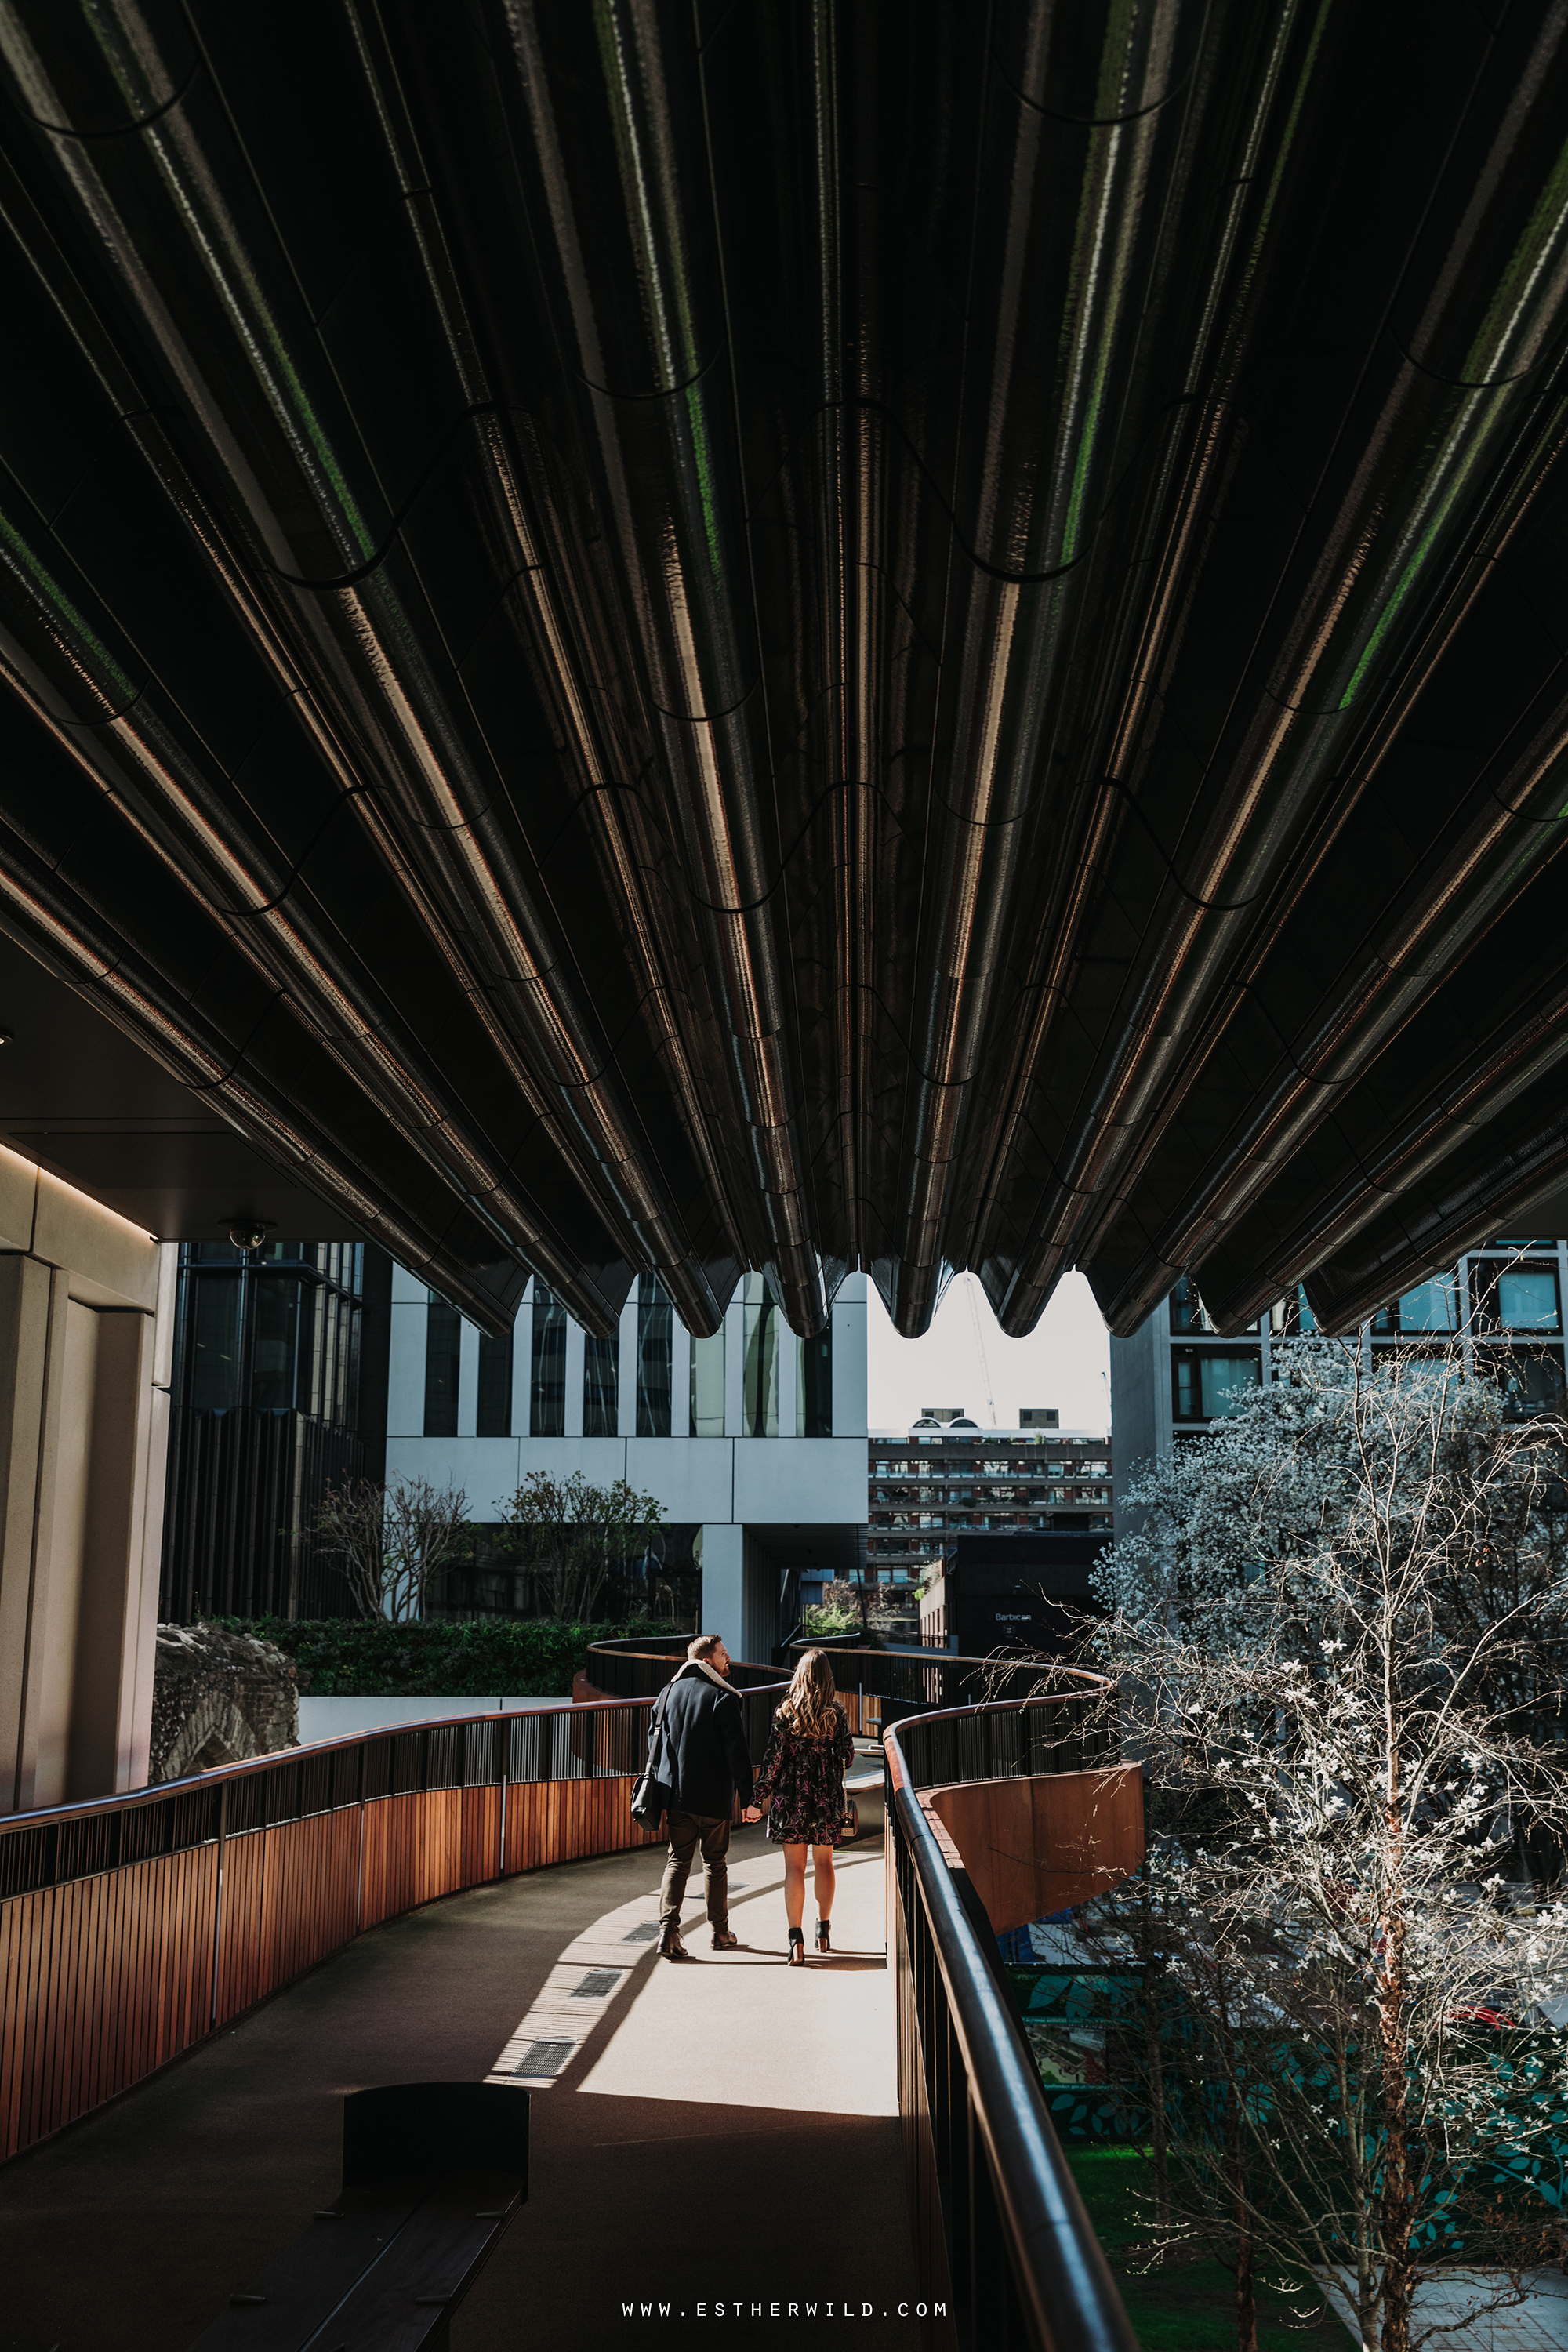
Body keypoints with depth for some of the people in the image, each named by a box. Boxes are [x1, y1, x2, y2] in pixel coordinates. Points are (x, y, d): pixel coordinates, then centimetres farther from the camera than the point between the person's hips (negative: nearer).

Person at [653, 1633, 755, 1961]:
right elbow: (737, 1751, -14)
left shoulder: (670, 1692, 5)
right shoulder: (723, 1698, -12)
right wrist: (747, 1796, -8)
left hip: (677, 1795, 4)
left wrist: (660, 1795, 16)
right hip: (714, 1798, -4)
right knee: (715, 1862, 10)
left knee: (678, 1861, 7)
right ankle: (720, 1932, 19)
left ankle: (668, 1930, -7)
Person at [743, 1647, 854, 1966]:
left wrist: (759, 1799, -3)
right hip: (827, 1797, 1)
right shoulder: (836, 1715, -4)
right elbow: (847, 1757, -1)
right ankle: (823, 1930, 28)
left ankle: (796, 1939, -6)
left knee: (794, 1867, 2)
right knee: (824, 1862, 18)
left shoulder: (786, 1713, -7)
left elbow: (773, 1758, -8)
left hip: (792, 1795, -1)